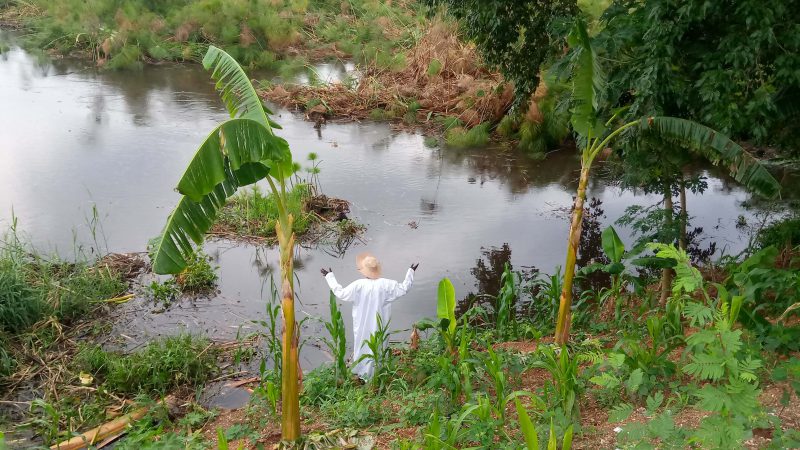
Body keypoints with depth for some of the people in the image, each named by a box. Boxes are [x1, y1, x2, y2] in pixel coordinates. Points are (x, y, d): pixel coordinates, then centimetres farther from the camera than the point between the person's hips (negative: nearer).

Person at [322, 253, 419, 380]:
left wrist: (330, 276, -4)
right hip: (379, 326, 0)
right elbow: (404, 288, -7)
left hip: (362, 326, 0)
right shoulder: (386, 285, -19)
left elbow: (340, 293, -12)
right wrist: (411, 272, 6)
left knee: (362, 345, 21)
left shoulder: (358, 286, -22)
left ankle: (361, 372, 38)